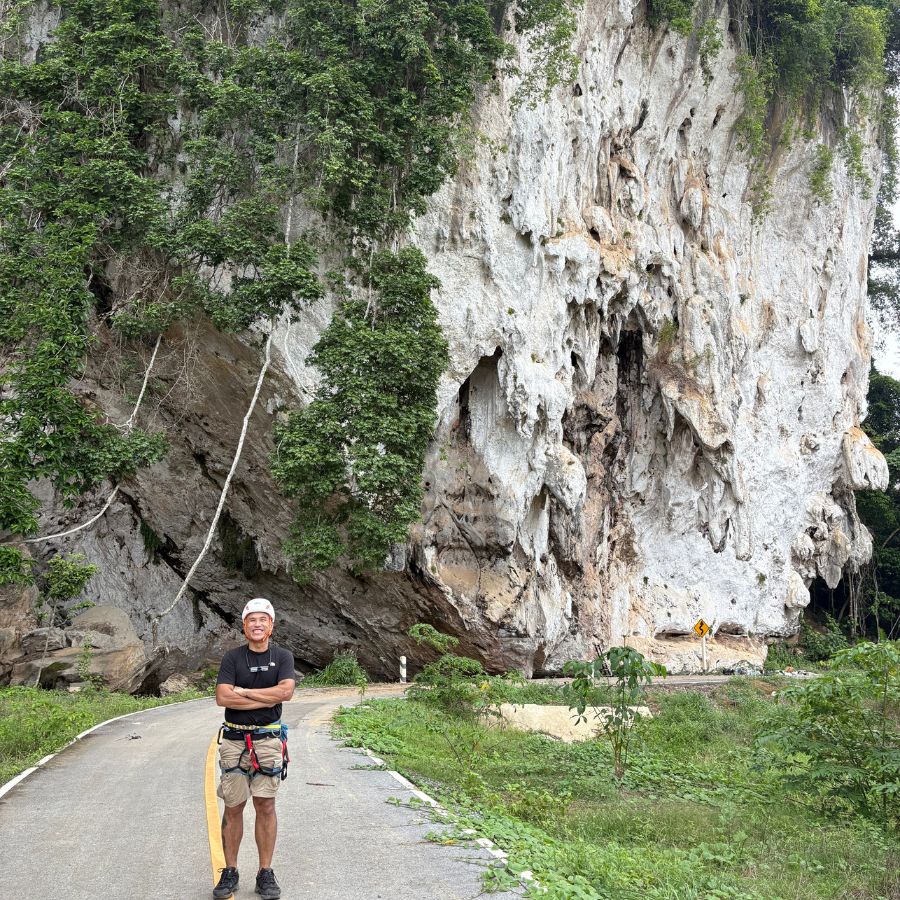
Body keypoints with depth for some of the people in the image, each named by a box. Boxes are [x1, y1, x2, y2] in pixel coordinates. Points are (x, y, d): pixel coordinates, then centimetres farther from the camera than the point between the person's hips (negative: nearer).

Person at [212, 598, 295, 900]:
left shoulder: (283, 657, 3)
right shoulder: (232, 657, 1)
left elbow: (286, 691, -14)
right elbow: (223, 697, -12)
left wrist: (244, 692, -11)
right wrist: (265, 699, -12)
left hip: (268, 739, 0)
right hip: (235, 739, 0)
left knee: (265, 806, 2)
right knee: (233, 807, 5)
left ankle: (266, 873, 10)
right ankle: (229, 872, 16)